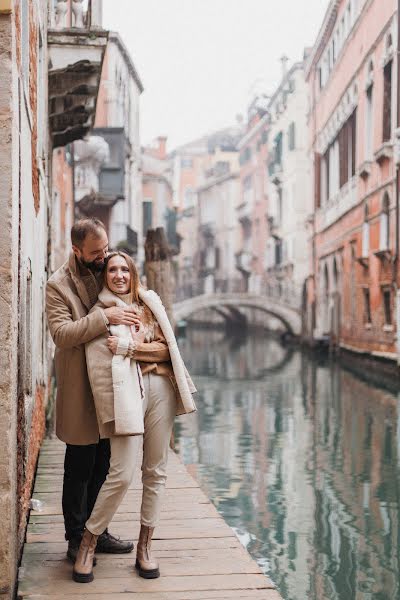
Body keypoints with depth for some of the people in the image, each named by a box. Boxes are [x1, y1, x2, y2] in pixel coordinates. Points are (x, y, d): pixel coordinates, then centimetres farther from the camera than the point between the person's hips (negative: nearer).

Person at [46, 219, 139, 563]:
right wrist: (105, 318, -28)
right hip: (80, 392, -6)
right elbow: (61, 333, -22)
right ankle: (77, 538, 15)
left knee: (101, 468, 15)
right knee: (80, 468, 3)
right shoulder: (59, 285, -9)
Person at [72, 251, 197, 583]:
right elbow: (98, 367, -5)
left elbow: (168, 349, 5)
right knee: (122, 474, -12)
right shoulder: (99, 313, 3)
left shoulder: (150, 303, 14)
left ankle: (145, 546, 17)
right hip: (125, 393, -4)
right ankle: (88, 543, 5)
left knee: (156, 471, 6)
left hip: (160, 389, 4)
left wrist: (130, 347, -7)